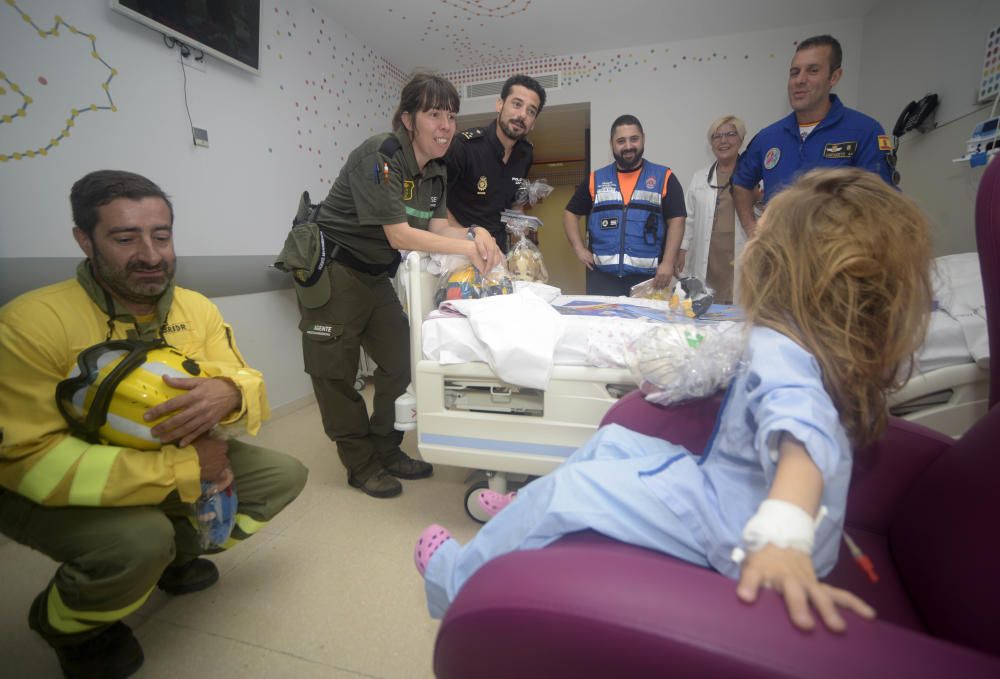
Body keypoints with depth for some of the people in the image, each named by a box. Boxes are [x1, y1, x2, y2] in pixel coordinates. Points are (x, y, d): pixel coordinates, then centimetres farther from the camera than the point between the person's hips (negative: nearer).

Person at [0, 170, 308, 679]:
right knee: (141, 540, -34)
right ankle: (64, 624, 5)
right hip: (53, 493, -5)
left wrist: (229, 394, -36)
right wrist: (184, 468, -32)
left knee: (284, 475, -2)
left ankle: (176, 554, 21)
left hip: (174, 464, 5)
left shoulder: (198, 310, -9)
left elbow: (250, 393, -10)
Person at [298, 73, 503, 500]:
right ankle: (361, 465, 16)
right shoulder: (379, 156, -20)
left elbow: (436, 227, -3)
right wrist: (467, 248, -29)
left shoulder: (435, 172, 6)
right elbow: (399, 235, -27)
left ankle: (386, 451, 26)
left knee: (401, 363, 9)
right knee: (337, 372, 0)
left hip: (375, 276, 8)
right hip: (333, 272, -8)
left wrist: (476, 234, -23)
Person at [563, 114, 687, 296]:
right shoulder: (596, 179, 10)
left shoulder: (664, 178, 4)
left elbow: (676, 220, 0)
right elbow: (570, 213, 15)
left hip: (647, 277, -1)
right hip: (602, 275, 1)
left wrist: (668, 262, -10)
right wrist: (579, 248, 2)